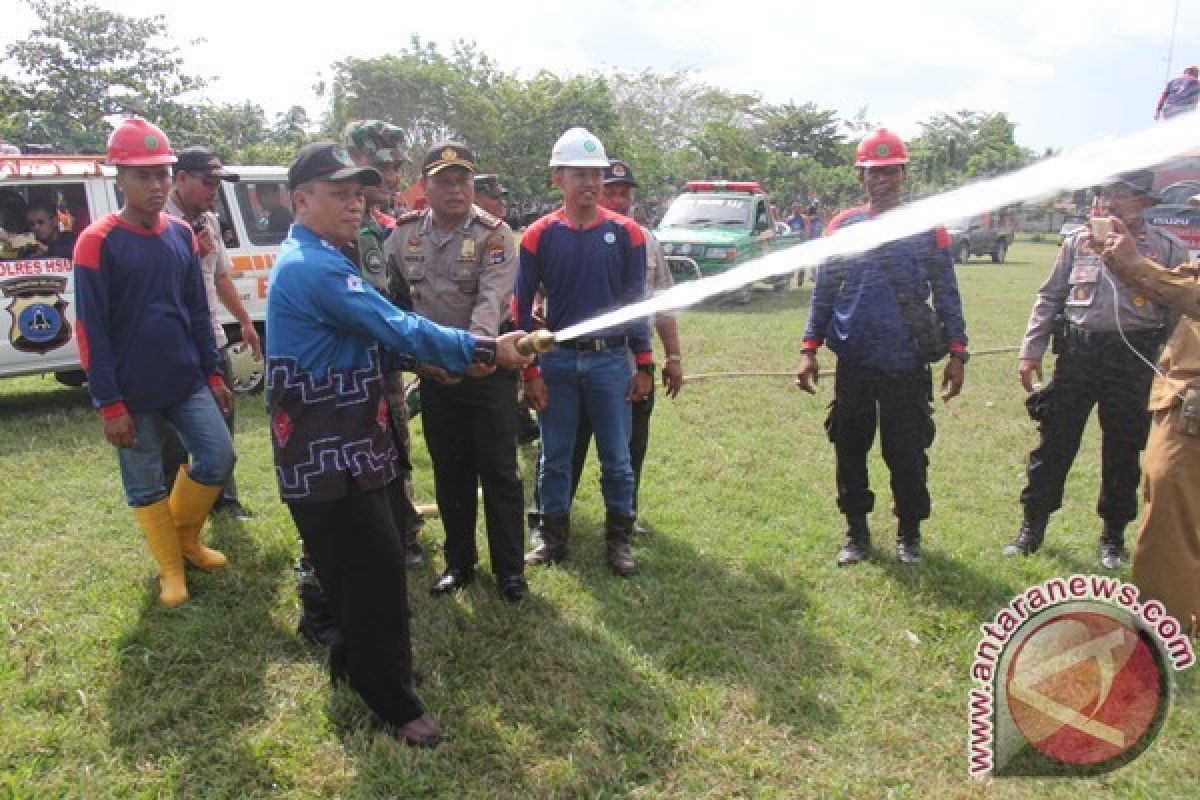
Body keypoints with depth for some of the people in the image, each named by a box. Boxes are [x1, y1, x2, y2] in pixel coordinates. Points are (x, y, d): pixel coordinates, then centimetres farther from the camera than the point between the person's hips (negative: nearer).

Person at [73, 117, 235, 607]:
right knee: (145, 486, 8)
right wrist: (109, 403, -14)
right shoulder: (98, 241, -11)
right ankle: (170, 570, 26)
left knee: (219, 458, 4)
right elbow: (92, 330, -13)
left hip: (187, 382, 5)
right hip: (133, 393, -4)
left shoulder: (181, 234, 5)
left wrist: (212, 374, 10)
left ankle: (186, 537, 29)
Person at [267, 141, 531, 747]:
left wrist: (441, 358, 7)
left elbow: (379, 331, 18)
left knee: (368, 566, 21)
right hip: (328, 455, -11)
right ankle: (394, 705, 12)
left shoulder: (316, 260, 15)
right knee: (376, 571, -3)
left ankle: (354, 665, 38)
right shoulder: (312, 267, -20)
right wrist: (485, 349, -18)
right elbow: (398, 328, -24)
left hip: (349, 444, 11)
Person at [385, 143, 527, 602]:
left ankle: (509, 568, 18)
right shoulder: (404, 234, 3)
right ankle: (459, 563, 30)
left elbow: (492, 298, -24)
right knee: (449, 472, 14)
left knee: (499, 471, 3)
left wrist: (475, 346, -41)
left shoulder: (494, 234, -10)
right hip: (433, 370, 4)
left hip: (487, 367, -4)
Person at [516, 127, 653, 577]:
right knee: (554, 456, 11)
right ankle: (553, 538, 27)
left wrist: (644, 366, 0)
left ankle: (618, 540, 23)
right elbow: (523, 307, 0)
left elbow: (637, 302, 3)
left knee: (616, 457, 8)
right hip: (556, 361, 0)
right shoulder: (539, 236, -2)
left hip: (610, 361, 0)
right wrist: (529, 371, -4)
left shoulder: (625, 233, 0)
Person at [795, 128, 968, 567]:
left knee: (907, 454, 6)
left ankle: (909, 532, 26)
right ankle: (856, 532, 25)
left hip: (907, 367, -1)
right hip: (852, 366, 2)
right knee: (850, 451, 9)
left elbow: (947, 296, 3)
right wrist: (810, 349, -2)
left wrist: (957, 354, -3)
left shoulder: (928, 228, 1)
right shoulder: (841, 227, 5)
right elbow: (822, 294, 6)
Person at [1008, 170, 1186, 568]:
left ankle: (1113, 536, 28)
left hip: (1133, 359, -1)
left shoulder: (1168, 248, 1)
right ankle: (1032, 527, 17)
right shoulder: (1078, 242, 6)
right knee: (1053, 443, 4)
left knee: (1123, 452, 10)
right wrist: (1030, 351, 2)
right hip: (1077, 352, 1)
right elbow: (1049, 298, 8)